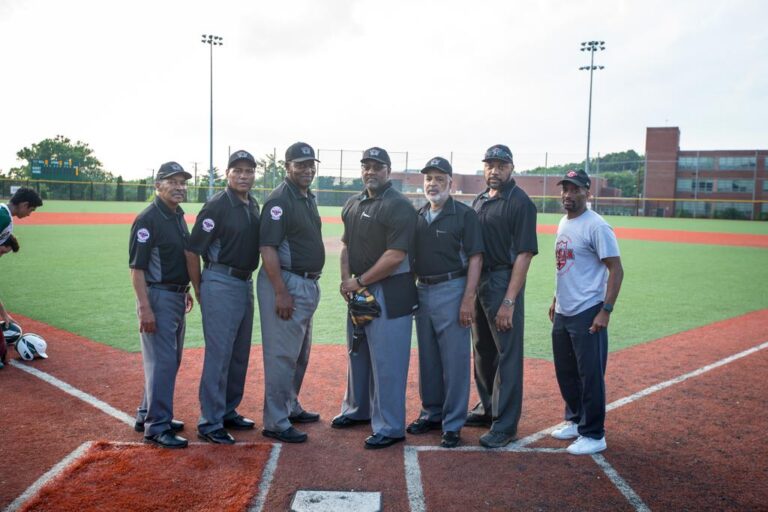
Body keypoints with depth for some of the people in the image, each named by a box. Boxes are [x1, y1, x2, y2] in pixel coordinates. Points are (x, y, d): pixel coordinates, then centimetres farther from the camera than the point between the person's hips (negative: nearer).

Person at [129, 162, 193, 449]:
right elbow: (136, 267, -18)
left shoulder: (179, 217, 12)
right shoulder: (148, 219, -15)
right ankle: (156, 427, 2)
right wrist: (144, 308, -23)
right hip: (157, 296, -9)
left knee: (170, 360, 16)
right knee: (161, 362, -7)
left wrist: (186, 290, 20)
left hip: (177, 297, 9)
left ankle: (148, 416, 29)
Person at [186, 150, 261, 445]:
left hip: (245, 284, 8)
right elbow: (192, 251, -13)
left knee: (239, 354, 15)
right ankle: (210, 423, 5)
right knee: (218, 354, -4)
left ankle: (228, 412, 28)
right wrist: (199, 290, -6)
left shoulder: (253, 206, 10)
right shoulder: (217, 206, -13)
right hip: (221, 284, -8)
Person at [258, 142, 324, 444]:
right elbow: (268, 248, -20)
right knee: (282, 355, -5)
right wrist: (281, 293, -24)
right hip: (286, 283, -10)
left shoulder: (309, 198, 14)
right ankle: (275, 423, 4)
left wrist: (312, 284, 17)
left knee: (300, 353, 19)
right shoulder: (280, 199, -14)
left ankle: (291, 407, 33)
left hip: (308, 284, 10)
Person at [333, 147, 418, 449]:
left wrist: (359, 281, -14)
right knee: (357, 353, 20)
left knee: (386, 360, -4)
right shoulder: (353, 204, 13)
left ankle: (389, 427, 6)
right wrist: (346, 279, 1)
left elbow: (395, 255, -20)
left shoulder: (399, 206, -13)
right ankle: (357, 410, 37)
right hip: (359, 291, 8)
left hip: (389, 293, -8)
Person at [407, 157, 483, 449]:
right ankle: (431, 413, 28)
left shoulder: (464, 214, -6)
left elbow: (475, 258, -10)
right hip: (423, 291, 6)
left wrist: (468, 299, -17)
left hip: (451, 290, -6)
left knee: (454, 360, -2)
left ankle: (453, 424, 7)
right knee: (427, 358, 14)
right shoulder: (418, 216, 12)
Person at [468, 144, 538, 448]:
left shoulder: (520, 202, -11)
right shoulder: (479, 201, 13)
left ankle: (505, 425, 6)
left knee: (507, 354, -2)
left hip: (504, 282, -8)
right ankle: (487, 409, 33)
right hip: (477, 280, 8)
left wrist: (509, 301, -21)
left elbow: (524, 254, -16)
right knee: (482, 350, 17)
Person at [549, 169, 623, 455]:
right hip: (562, 313, 9)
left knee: (590, 375, -1)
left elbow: (616, 270, -16)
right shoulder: (563, 224, 13)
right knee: (565, 372, 18)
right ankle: (575, 421, 35)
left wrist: (606, 311, -21)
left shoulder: (596, 226, -14)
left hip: (587, 314, -9)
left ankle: (593, 435, 10)